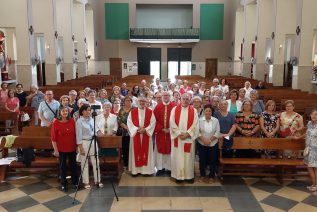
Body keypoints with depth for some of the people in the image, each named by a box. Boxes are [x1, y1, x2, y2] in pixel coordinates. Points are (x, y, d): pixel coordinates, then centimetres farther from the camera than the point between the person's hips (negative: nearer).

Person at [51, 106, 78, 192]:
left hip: (72, 148, 3)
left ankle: (75, 182, 30)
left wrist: (77, 145, 5)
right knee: (63, 166, 10)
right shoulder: (56, 122, -12)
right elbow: (53, 138, -9)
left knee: (73, 165, 13)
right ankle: (63, 184, 25)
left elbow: (75, 134, 4)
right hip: (61, 149, -2)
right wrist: (55, 150, -11)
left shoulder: (72, 121, -4)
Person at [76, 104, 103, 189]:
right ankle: (86, 182, 15)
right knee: (84, 163, 5)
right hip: (84, 143, -5)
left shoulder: (92, 119, 6)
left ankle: (97, 181, 15)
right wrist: (80, 147, -13)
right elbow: (79, 135, -10)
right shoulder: (79, 121, -9)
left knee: (95, 162, 6)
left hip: (93, 142, 5)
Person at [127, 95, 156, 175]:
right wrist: (137, 129, -16)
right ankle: (136, 170, 12)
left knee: (146, 152, 4)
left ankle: (146, 169, 11)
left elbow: (152, 123, -4)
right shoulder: (132, 112, 3)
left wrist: (145, 130, -16)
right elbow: (129, 123, -4)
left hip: (146, 135, 0)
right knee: (136, 152, 4)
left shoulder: (150, 112, 3)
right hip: (135, 135, 0)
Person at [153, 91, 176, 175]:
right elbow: (155, 119, -1)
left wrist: (171, 129, -12)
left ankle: (169, 167, 14)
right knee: (160, 149, 5)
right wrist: (161, 128, -10)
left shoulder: (174, 106, -1)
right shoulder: (158, 106, 3)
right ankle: (160, 168, 13)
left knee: (170, 149, 6)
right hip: (160, 132, 1)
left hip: (171, 132, -1)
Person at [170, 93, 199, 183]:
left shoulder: (194, 111, 4)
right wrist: (179, 133, -12)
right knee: (178, 156, 3)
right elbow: (172, 123, -4)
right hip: (177, 137, 0)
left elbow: (195, 125, -3)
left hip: (189, 138, 0)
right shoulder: (175, 109, 3)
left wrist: (187, 134, -13)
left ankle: (189, 175, 16)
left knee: (188, 157, 5)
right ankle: (178, 175, 13)